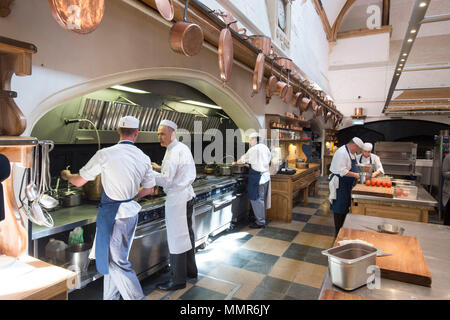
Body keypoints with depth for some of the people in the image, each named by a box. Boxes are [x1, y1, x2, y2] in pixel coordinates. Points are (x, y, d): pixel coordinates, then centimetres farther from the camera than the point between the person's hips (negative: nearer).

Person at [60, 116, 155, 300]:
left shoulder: (105, 155, -15)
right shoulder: (144, 158, 0)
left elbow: (79, 181, -3)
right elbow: (149, 189, 9)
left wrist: (67, 175, 19)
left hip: (112, 214, -6)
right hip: (130, 212, 7)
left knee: (116, 262, 5)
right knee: (113, 259, 21)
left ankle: (137, 297, 8)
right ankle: (110, 297, 36)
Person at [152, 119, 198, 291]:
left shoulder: (174, 151, -18)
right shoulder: (183, 148, 13)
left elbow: (166, 180, -20)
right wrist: (161, 169, 12)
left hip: (177, 199, -10)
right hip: (187, 195, 10)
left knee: (176, 238, 0)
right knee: (186, 234, 19)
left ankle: (178, 280, 13)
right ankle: (190, 270, 34)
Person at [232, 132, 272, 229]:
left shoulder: (253, 149, -13)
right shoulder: (265, 148, 11)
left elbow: (243, 159, -1)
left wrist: (235, 162, 19)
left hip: (257, 177, -9)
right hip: (266, 176, 9)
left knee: (256, 199, -1)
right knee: (261, 199, 16)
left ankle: (260, 222, 4)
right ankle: (259, 218, 27)